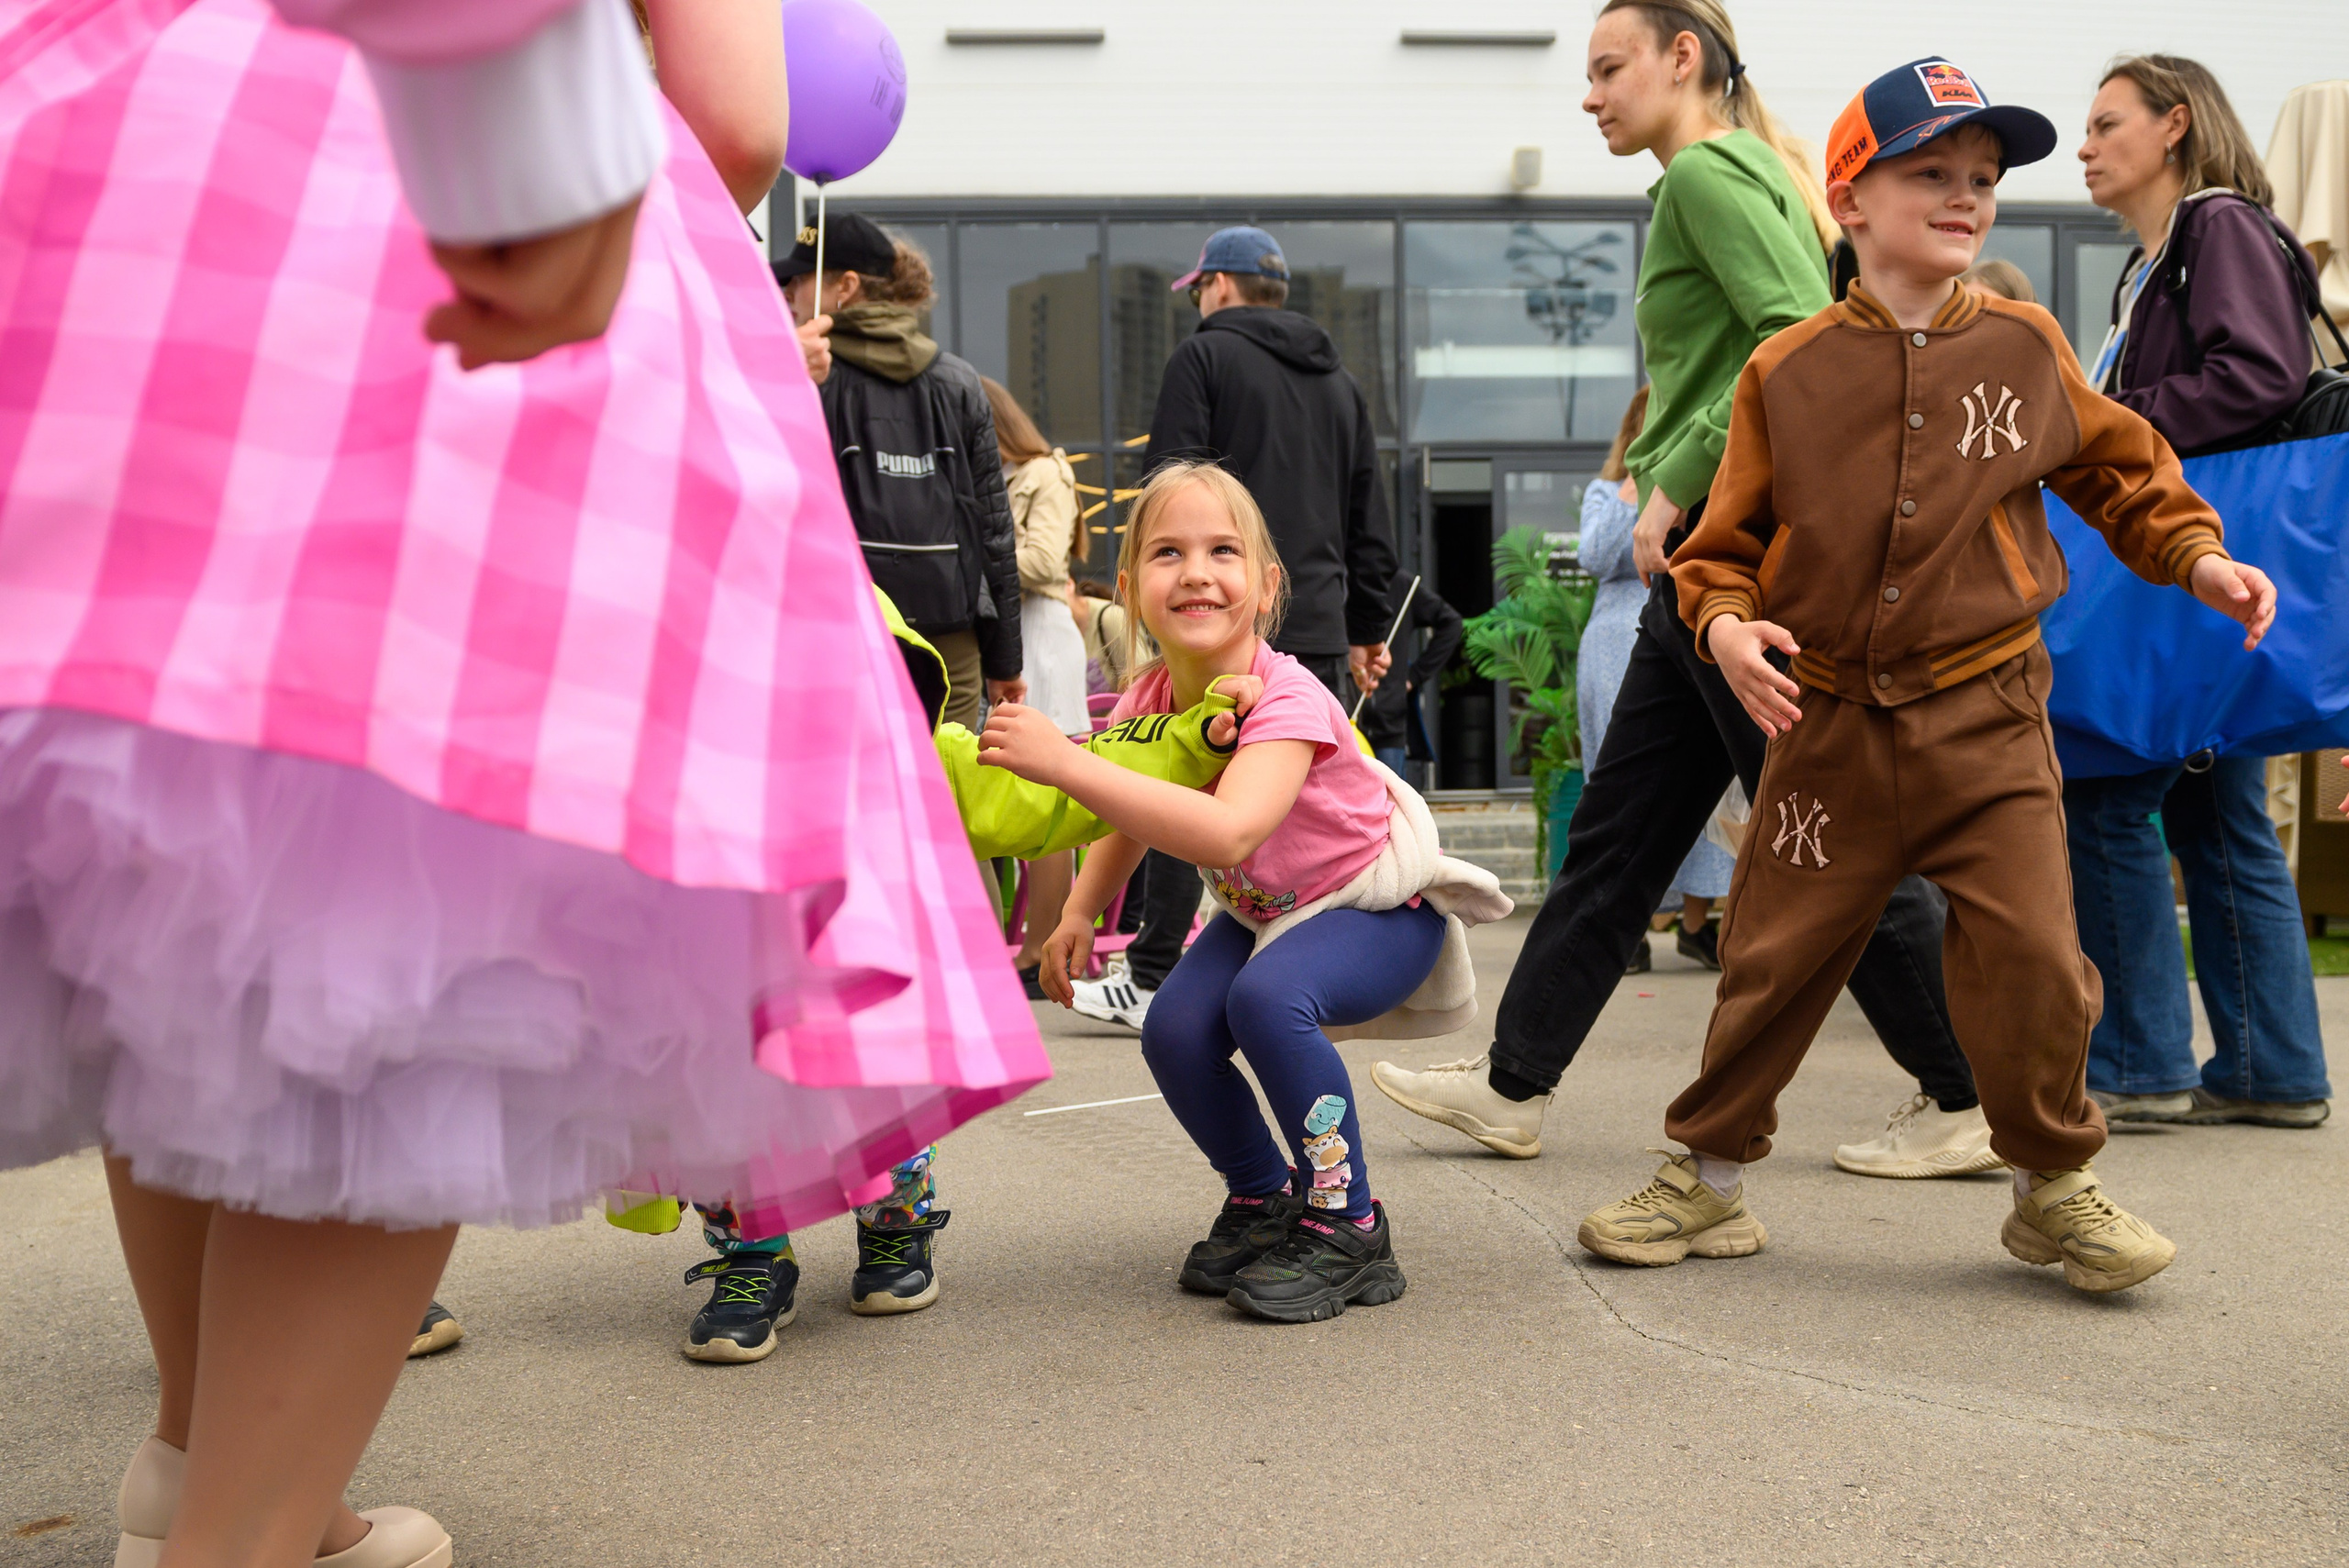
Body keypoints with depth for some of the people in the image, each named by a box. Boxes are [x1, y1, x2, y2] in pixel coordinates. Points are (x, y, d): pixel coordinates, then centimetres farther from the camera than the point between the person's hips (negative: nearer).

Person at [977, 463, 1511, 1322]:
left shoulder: (1288, 701, -33)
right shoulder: (1149, 699, -12)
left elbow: (1227, 833, -52)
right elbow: (1132, 820, 10)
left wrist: (1066, 762, -54)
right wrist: (1080, 912, -6)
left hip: (1381, 903, -6)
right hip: (1262, 908, 6)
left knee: (1268, 996, -34)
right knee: (1175, 1029, -18)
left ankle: (1346, 1228, -14)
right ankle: (1264, 1198, 10)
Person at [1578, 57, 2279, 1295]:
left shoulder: (2024, 345, 3)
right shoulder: (1787, 372, -1)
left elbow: (2120, 472, 15)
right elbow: (1727, 540, 4)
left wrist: (2198, 557, 2)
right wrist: (1724, 622, -14)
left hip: (1984, 720, 0)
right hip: (1829, 720, 0)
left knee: (2031, 953, -6)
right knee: (1774, 952, 7)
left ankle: (2054, 1188, 18)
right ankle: (1709, 1175, 26)